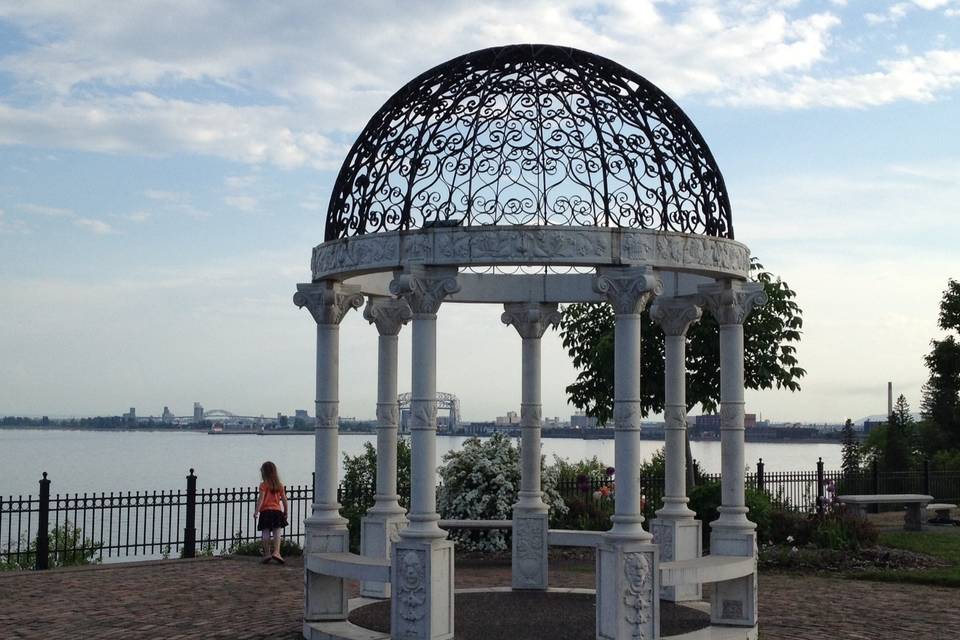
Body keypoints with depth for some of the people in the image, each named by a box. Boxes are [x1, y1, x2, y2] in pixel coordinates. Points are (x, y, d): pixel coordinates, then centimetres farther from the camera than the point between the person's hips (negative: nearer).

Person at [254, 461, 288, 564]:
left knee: (265, 532, 2)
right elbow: (284, 499, 10)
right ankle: (276, 552, -12)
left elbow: (260, 499, -12)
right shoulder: (279, 485, 9)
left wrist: (256, 511, -12)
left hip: (265, 511, -3)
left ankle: (267, 553, 2)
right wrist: (285, 512, 19)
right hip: (277, 510, 3)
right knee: (277, 532, 1)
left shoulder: (264, 485, -3)